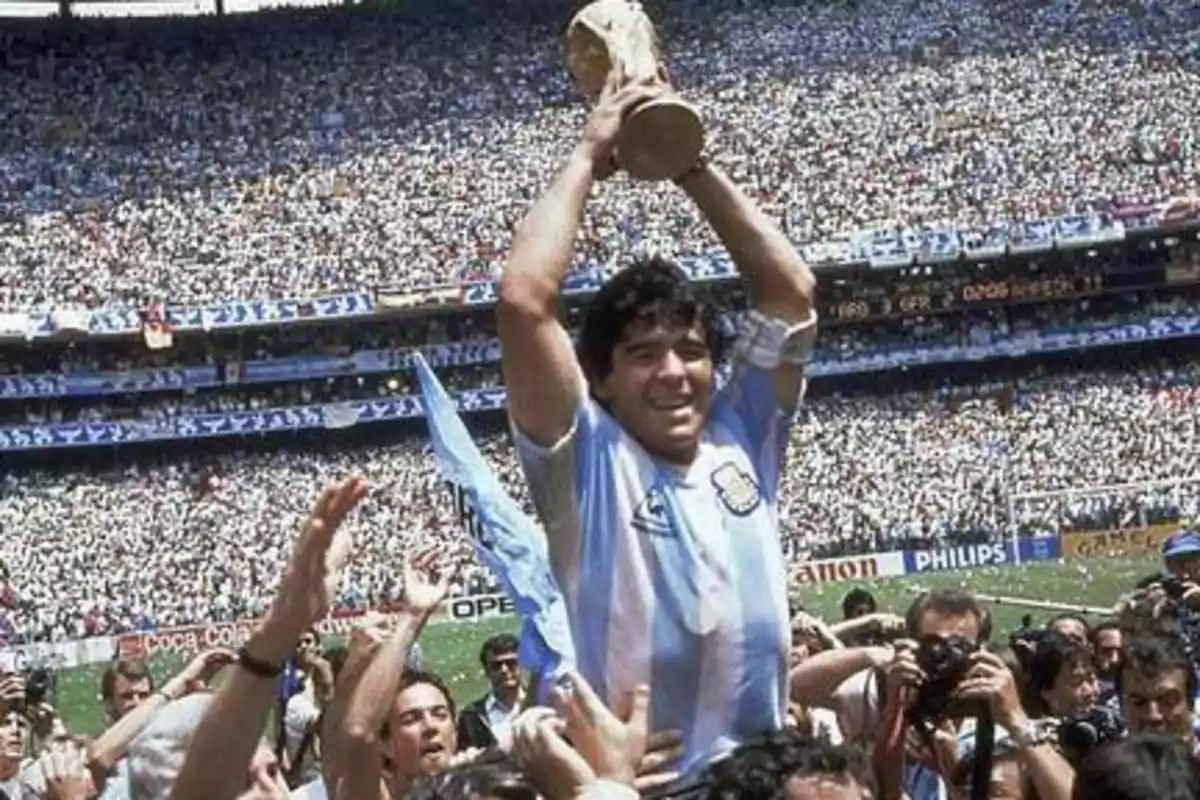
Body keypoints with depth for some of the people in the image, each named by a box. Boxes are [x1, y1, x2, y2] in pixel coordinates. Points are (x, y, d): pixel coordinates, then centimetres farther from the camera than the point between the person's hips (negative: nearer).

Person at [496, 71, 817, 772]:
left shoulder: (742, 437, 7)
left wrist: (693, 165, 3)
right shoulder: (586, 458, -6)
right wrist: (588, 160, -7)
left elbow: (791, 288, 6)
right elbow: (523, 300, -18)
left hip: (763, 769, 5)